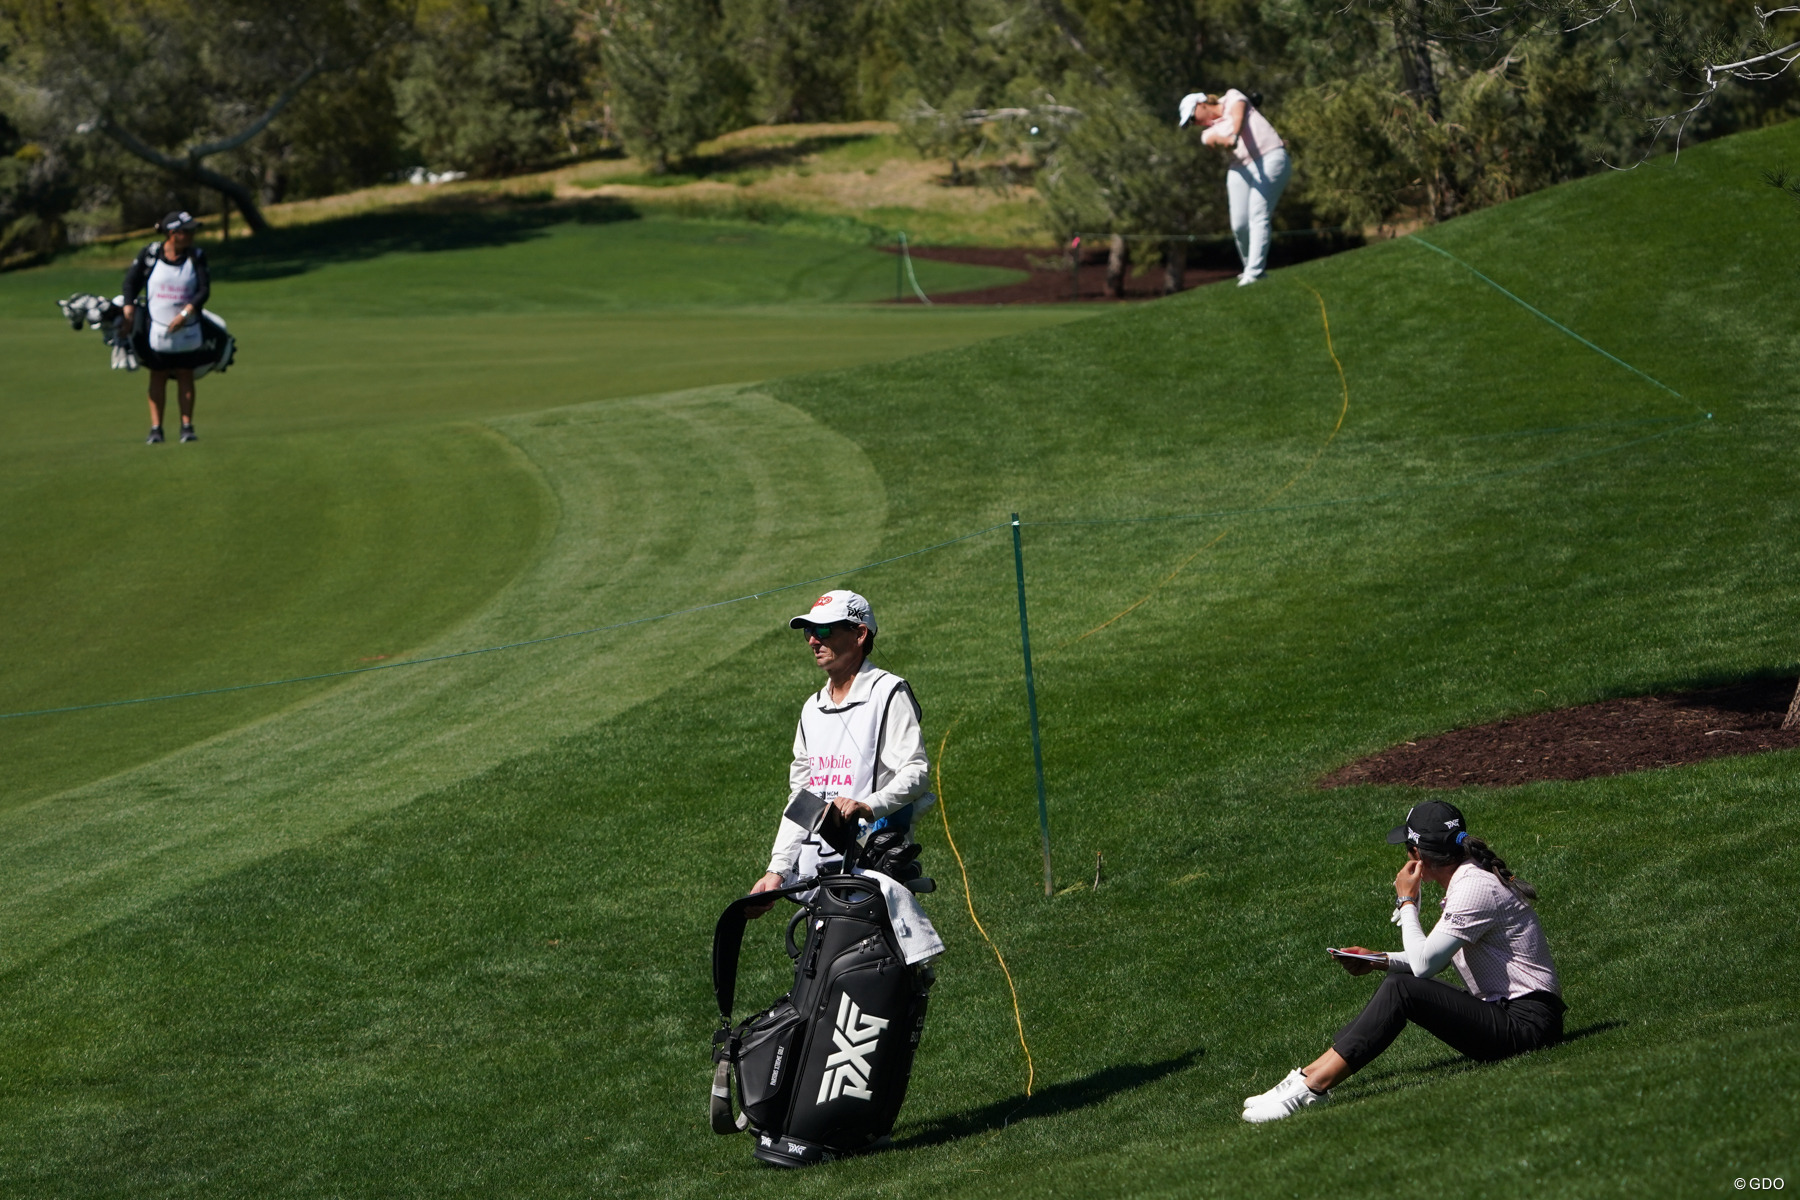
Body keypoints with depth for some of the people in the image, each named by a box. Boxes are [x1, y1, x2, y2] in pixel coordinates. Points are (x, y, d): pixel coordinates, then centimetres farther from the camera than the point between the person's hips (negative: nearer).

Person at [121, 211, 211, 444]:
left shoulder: (197, 256, -4)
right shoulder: (149, 254, -7)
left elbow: (204, 290, -9)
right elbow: (131, 282, 4)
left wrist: (185, 313, -21)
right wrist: (129, 310, -5)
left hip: (187, 329, 1)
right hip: (156, 327, -1)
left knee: (185, 376, 6)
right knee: (158, 377, 5)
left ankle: (187, 426, 12)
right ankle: (156, 428, 9)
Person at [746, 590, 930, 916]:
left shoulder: (888, 693, -1)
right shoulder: (812, 708, 23)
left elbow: (916, 772, -12)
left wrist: (868, 806, -30)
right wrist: (777, 869, 15)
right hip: (815, 864, 7)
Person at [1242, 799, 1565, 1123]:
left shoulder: (1475, 889, -17)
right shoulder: (1468, 877, 13)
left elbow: (1423, 964, -21)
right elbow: (1435, 957, 23)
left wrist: (1407, 903, -8)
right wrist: (1380, 961, 11)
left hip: (1527, 1023, -10)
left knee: (1401, 991, -19)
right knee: (1396, 984, 7)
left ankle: (1311, 1088, -19)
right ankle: (1308, 1076, 1)